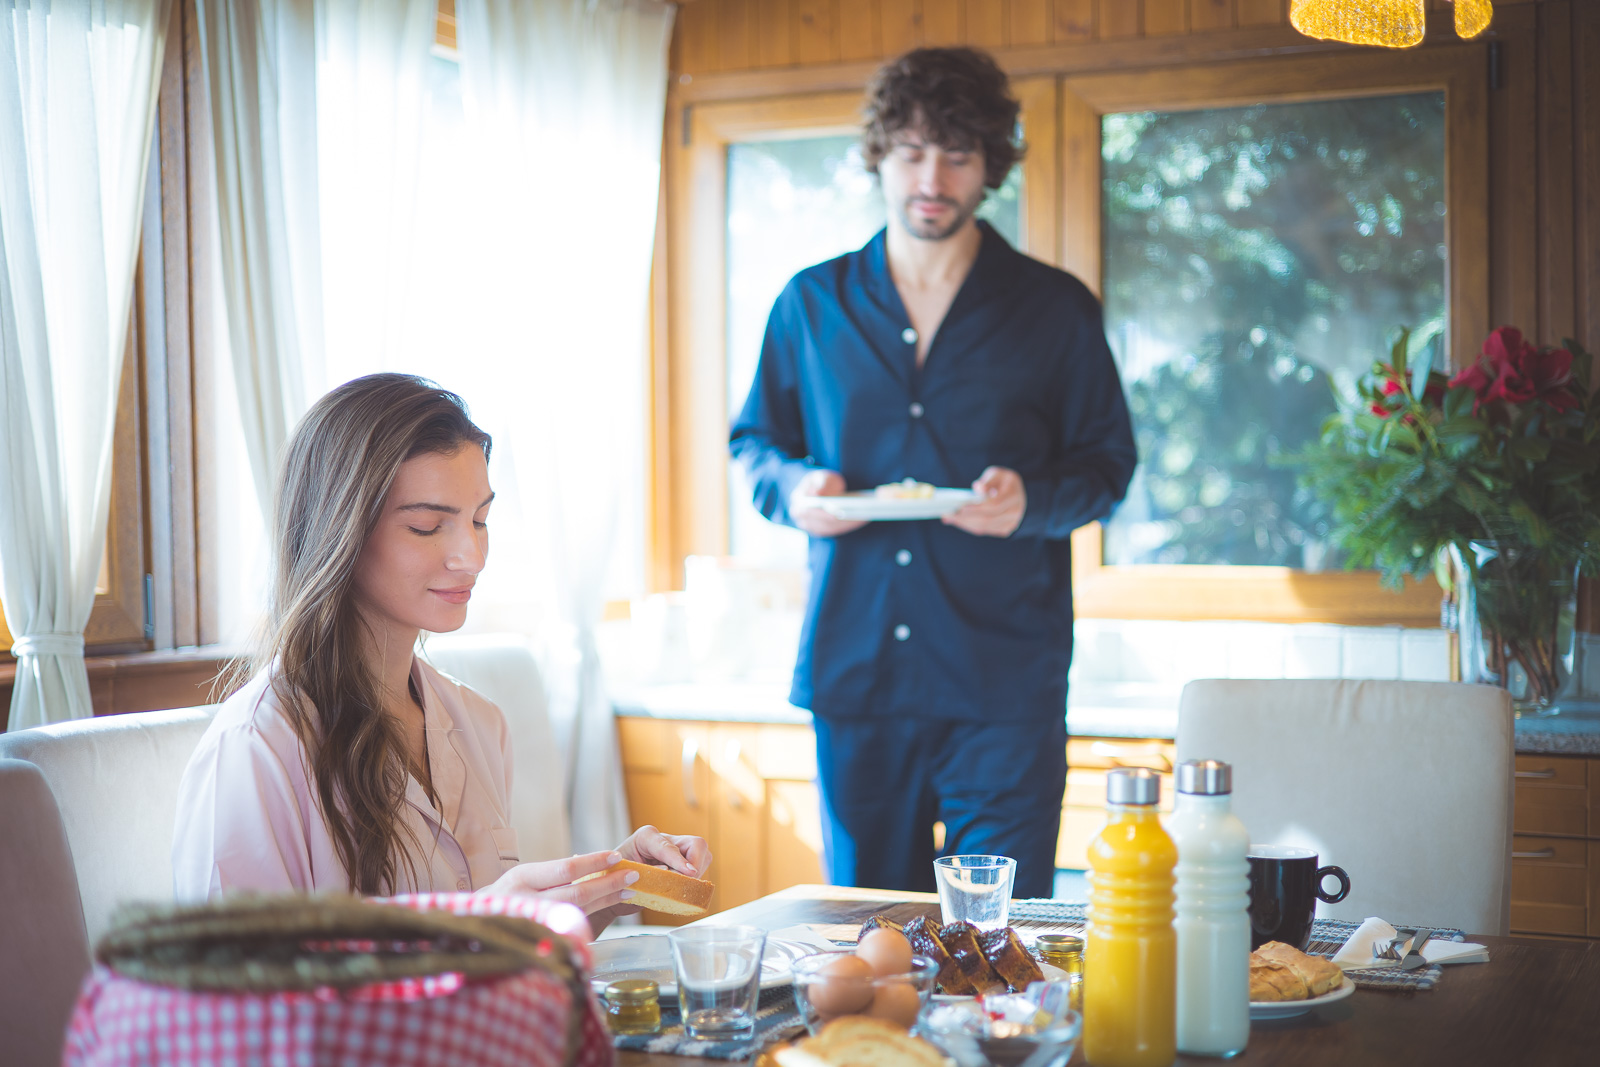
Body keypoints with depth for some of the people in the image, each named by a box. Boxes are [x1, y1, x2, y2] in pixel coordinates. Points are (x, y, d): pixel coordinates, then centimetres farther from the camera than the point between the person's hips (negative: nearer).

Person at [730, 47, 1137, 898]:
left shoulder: (1056, 310, 5)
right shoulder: (811, 303, 10)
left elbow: (1107, 461, 9)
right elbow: (754, 440, 18)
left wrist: (1032, 502, -13)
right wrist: (792, 488, -5)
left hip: (1006, 682, -2)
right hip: (852, 669, 2)